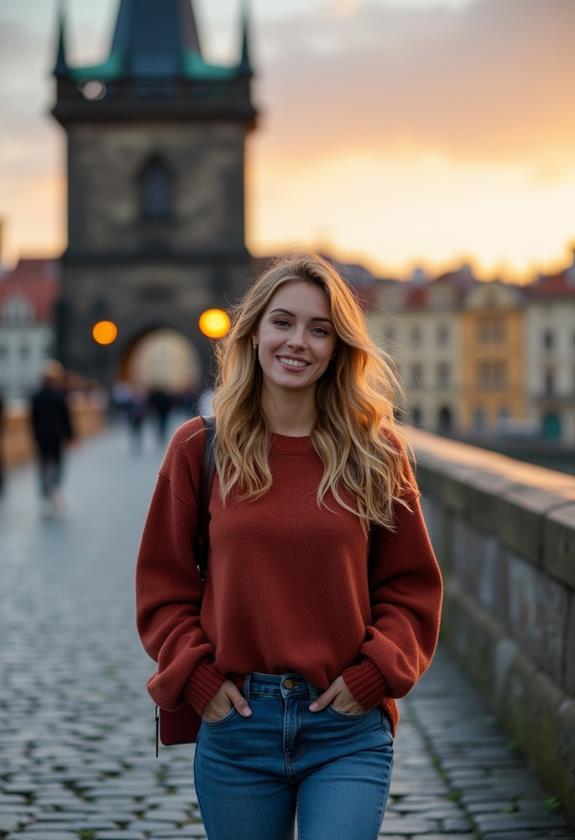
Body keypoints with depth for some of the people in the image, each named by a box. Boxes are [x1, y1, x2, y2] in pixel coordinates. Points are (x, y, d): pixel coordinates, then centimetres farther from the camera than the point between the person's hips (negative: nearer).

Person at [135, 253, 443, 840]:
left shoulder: (376, 452, 2)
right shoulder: (201, 448, 1)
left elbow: (412, 586, 7)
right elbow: (162, 584, 6)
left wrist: (372, 675, -6)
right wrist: (196, 678, -5)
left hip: (348, 728, 0)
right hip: (235, 720, 1)